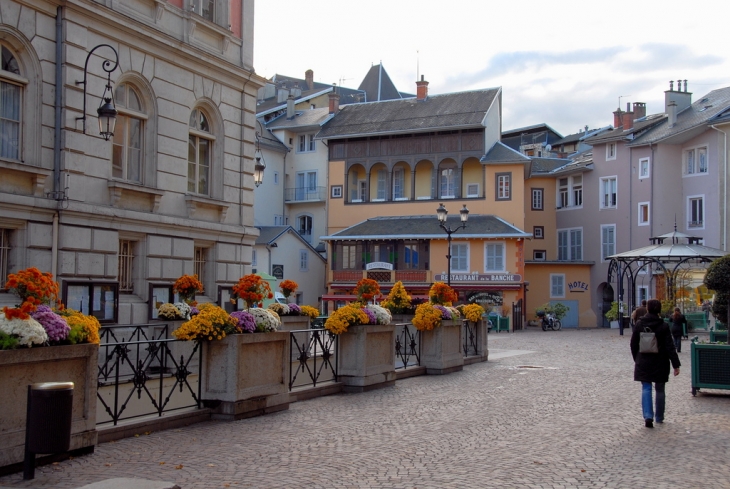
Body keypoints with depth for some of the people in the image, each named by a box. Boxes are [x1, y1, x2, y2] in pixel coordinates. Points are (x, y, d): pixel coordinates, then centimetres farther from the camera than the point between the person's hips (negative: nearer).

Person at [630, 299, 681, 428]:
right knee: (660, 390, 13)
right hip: (660, 364, -1)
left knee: (646, 388, 1)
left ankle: (648, 416, -16)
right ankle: (659, 417, 23)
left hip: (643, 363, 1)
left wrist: (637, 359, 18)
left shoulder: (639, 324, -3)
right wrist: (676, 365, -8)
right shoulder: (664, 326, -9)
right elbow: (670, 347, -10)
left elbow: (633, 344, 4)